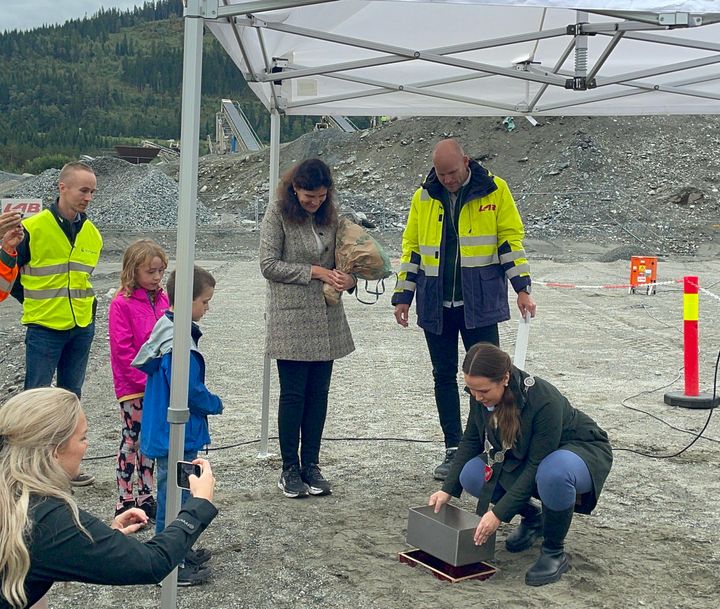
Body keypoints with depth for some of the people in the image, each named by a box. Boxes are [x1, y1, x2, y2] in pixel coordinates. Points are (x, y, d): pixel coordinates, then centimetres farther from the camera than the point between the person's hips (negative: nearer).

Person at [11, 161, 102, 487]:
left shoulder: (92, 234, 4)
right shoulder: (32, 228, -13)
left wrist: (84, 307, 11)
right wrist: (37, 304, 1)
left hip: (82, 329, 5)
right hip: (44, 329, -5)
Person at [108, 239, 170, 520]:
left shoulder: (163, 299, 5)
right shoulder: (122, 304, -12)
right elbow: (123, 351, -15)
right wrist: (146, 380, -17)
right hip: (132, 388, -6)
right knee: (131, 440, 3)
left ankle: (146, 497, 25)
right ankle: (125, 502, 13)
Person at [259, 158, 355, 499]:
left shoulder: (330, 215, 10)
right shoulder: (278, 215, -6)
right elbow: (268, 265, -9)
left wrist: (349, 278, -4)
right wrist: (314, 272, -14)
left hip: (326, 318, 5)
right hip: (290, 318, -5)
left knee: (318, 393, 8)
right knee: (293, 394, 0)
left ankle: (311, 465, 19)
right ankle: (290, 469, 12)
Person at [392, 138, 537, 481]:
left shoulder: (494, 190, -2)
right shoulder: (423, 198, 6)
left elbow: (511, 240, 0)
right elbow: (412, 248, 11)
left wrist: (521, 288, -6)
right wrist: (403, 295, 9)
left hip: (480, 303, -3)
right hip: (435, 305, 3)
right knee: (444, 376, 9)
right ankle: (453, 450, 20)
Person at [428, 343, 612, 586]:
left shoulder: (544, 401, -37)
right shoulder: (480, 394, -19)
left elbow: (537, 466, -31)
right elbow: (471, 440, -4)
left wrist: (499, 513, -31)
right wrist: (448, 490, -9)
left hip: (583, 450, -6)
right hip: (524, 456, 6)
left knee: (553, 473, -41)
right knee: (471, 477, -16)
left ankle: (555, 553, -15)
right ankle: (532, 517, 10)